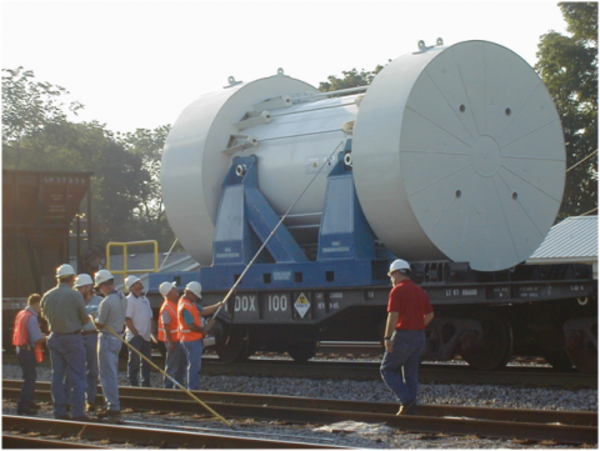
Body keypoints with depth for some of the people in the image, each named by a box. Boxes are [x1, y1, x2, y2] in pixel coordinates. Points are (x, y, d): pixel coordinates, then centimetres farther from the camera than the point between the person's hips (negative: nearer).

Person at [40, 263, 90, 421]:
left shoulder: (47, 296, 1)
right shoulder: (75, 295, -13)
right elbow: (85, 319, -8)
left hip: (54, 338, 5)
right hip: (72, 338, -5)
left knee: (57, 376, 11)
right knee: (77, 377, -1)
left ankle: (59, 411, 12)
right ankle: (77, 412, -5)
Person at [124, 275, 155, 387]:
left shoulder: (145, 299, 15)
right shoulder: (129, 300, -11)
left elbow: (150, 318, 19)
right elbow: (127, 319, -17)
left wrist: (152, 332, 9)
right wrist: (136, 334, -17)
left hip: (146, 336, 8)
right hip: (135, 337, -8)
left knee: (146, 362, 11)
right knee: (134, 361, -3)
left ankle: (146, 384, 19)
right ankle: (133, 384, 2)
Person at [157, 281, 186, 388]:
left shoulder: (177, 303, 8)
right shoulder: (166, 308, -20)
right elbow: (166, 326, -22)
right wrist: (170, 342, -23)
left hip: (180, 339, 10)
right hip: (173, 340, -10)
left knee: (181, 364, 16)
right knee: (172, 366, -4)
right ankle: (168, 386, 2)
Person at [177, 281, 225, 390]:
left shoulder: (191, 303, 14)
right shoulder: (186, 306, -21)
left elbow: (203, 311, 15)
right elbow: (190, 326, -26)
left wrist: (217, 306, 6)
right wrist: (202, 330, -10)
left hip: (195, 339, 11)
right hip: (192, 340, -11)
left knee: (195, 365, 17)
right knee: (194, 365, -6)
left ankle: (193, 388, 23)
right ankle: (193, 389, -1)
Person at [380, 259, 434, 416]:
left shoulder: (397, 290, -10)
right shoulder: (420, 291, 12)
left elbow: (393, 315, -19)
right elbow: (430, 315, 15)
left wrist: (387, 337, -21)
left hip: (402, 336, -7)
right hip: (419, 336, 7)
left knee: (387, 369, 2)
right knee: (411, 374, 12)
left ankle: (406, 399, -10)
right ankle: (410, 407, 10)